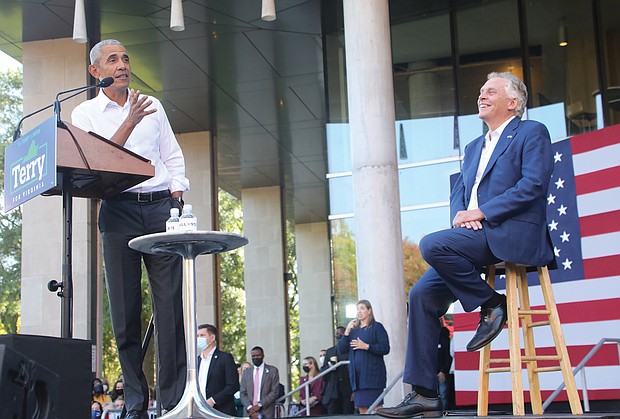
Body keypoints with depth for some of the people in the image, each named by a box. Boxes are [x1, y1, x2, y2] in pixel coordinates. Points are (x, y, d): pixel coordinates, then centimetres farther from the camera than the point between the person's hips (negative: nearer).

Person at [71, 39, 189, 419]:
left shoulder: (153, 106, 18)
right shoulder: (85, 113, 10)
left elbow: (173, 157, 17)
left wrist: (176, 202, 3)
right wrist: (130, 122, -12)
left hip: (161, 205, 1)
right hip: (119, 210, -1)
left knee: (171, 305, -6)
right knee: (125, 309, -2)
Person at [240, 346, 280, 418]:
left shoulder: (272, 370, 5)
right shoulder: (246, 372, 15)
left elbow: (274, 392, -1)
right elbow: (242, 394, 11)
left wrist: (259, 406, -10)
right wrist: (249, 408, -7)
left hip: (266, 413, -2)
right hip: (250, 412, 2)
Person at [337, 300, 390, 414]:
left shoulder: (376, 327, 2)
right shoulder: (353, 329, 16)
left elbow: (385, 348, -8)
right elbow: (341, 350, 8)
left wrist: (366, 346, -15)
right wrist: (346, 333, -4)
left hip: (372, 373, -5)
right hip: (357, 374, 5)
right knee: (362, 408, 3)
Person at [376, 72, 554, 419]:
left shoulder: (532, 133, 4)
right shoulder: (474, 147, 28)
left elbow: (534, 185, -11)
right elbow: (458, 193, 23)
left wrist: (481, 212, -15)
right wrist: (460, 214, -2)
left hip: (510, 234, -8)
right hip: (475, 236, 8)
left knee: (432, 245, -29)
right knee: (423, 293, -9)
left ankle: (492, 304, -9)